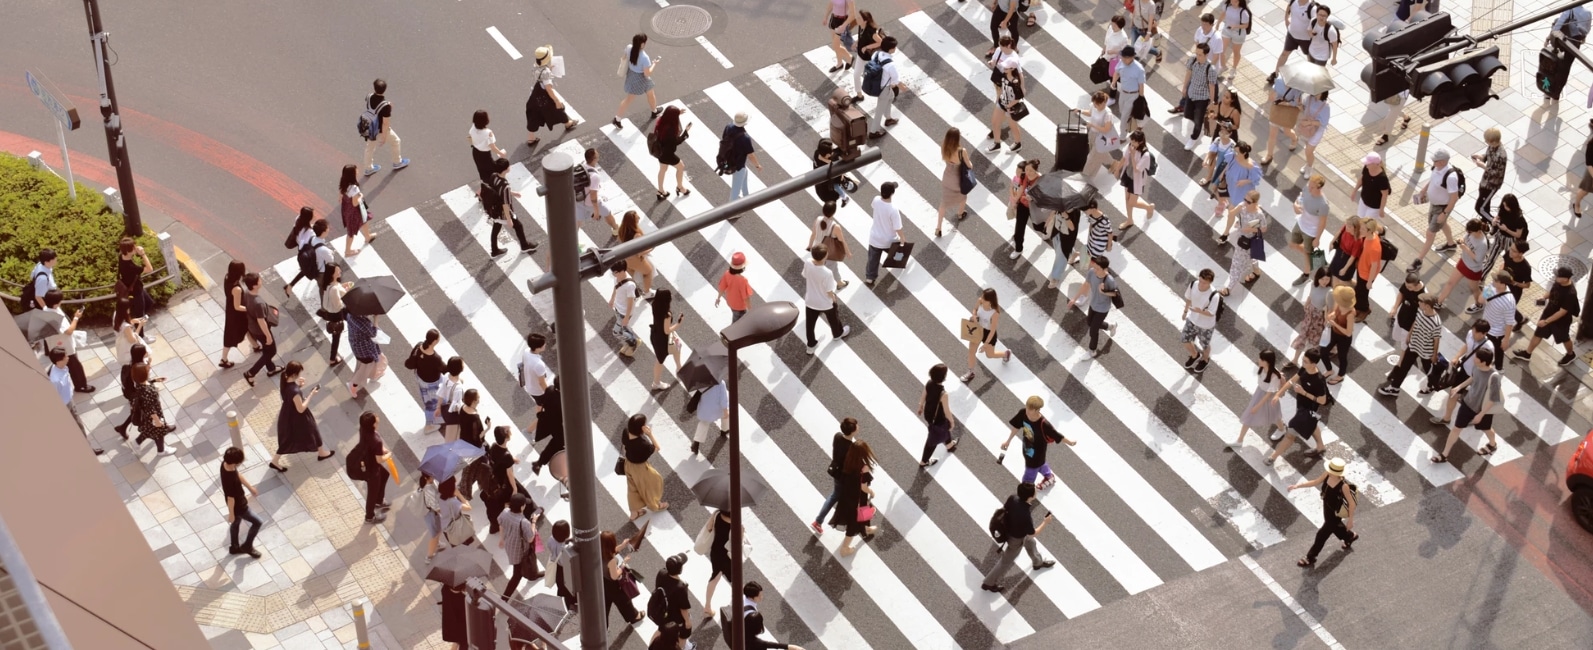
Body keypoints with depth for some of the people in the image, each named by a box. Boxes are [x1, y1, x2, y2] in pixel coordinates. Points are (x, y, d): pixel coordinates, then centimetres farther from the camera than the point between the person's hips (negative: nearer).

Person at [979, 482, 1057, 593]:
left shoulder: (1013, 497, -27)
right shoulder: (1026, 515, -45)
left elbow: (1004, 508, -6)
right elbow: (1033, 534, -26)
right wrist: (1045, 522, -16)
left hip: (1009, 529, 7)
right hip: (1016, 539, -7)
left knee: (1031, 543, 34)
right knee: (1007, 561, 17)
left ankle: (1038, 562, 63)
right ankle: (989, 583, 35)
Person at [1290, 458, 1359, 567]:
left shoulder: (1343, 486, -37)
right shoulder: (1327, 474, -20)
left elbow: (1352, 503, -24)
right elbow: (1315, 482, -2)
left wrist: (1350, 520, -14)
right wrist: (1298, 486, -12)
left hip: (1335, 514, -7)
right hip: (1327, 508, 7)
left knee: (1322, 534, 9)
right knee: (1334, 527, 33)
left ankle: (1310, 558, 28)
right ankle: (1350, 536, 62)